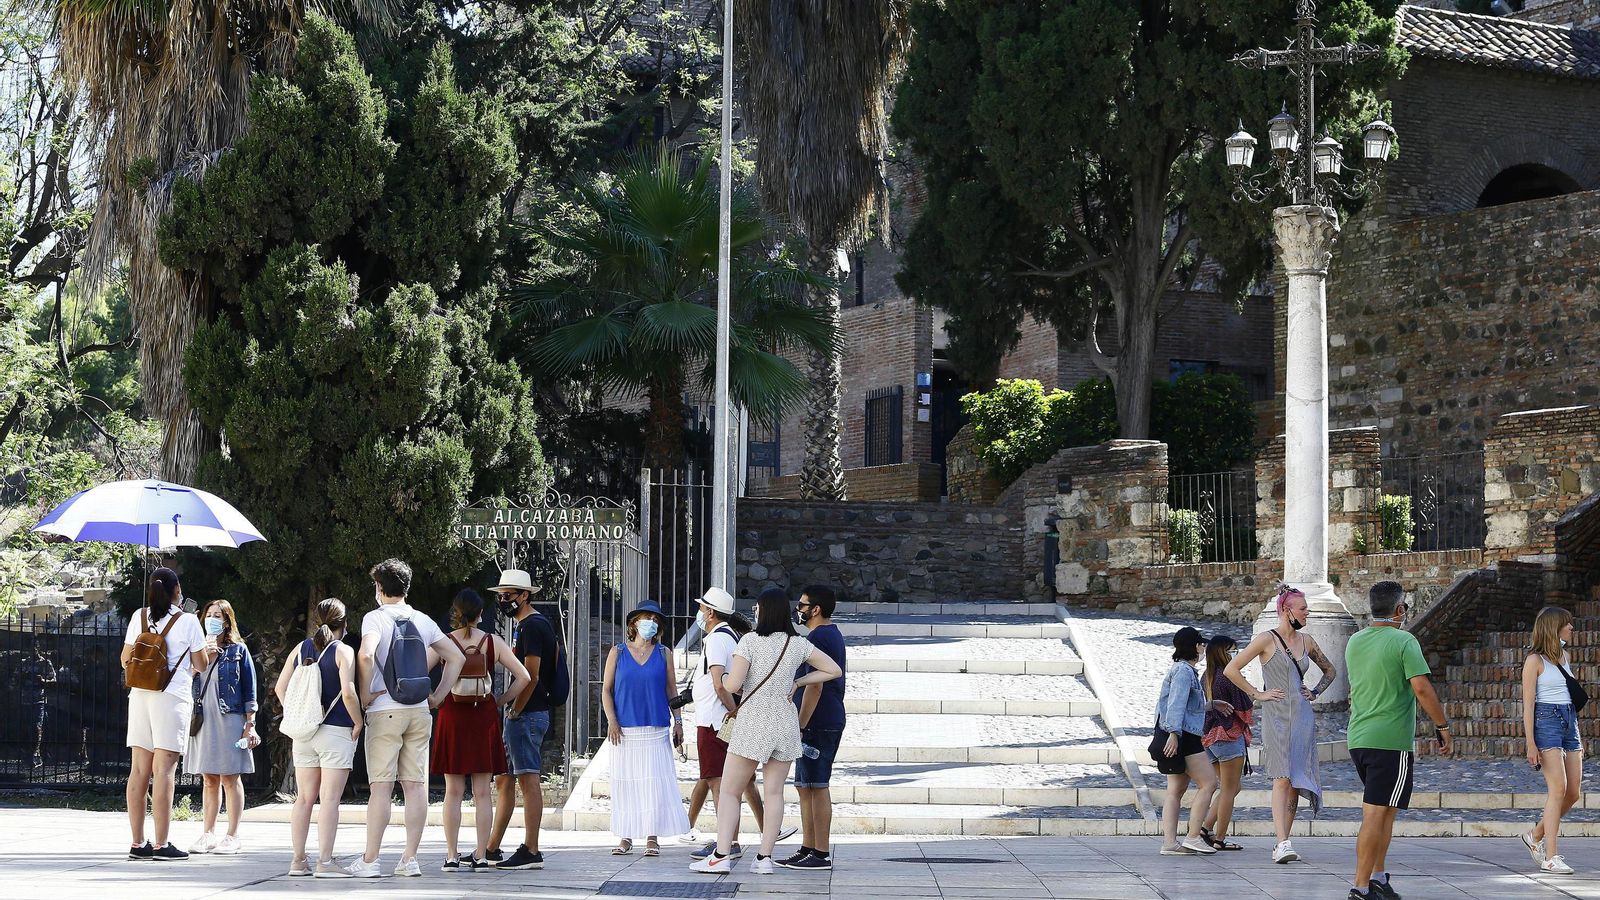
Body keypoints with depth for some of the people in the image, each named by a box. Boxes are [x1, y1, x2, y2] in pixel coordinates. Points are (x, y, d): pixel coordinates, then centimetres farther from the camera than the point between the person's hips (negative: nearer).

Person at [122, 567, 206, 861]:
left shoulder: (139, 617, 8)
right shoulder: (187, 621, -3)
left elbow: (126, 660, 12)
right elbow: (200, 664, 2)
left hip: (140, 695, 5)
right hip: (172, 697, -5)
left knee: (139, 770, 6)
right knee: (164, 769, -6)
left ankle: (138, 843, 8)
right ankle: (161, 845, -8)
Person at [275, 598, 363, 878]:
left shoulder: (301, 649, 8)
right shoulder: (342, 651, -8)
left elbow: (280, 688, 8)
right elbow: (348, 692, -19)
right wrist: (358, 723, -6)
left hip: (303, 735, 5)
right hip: (336, 731, -5)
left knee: (304, 798, 10)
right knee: (330, 799, -4)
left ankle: (298, 860, 12)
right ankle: (325, 861, -7)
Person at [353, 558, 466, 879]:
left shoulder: (375, 618, -5)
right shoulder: (423, 621, 12)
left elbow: (366, 654, -24)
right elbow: (456, 658, 14)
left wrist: (365, 694, -12)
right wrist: (437, 696, 14)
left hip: (384, 711, -4)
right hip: (419, 711, 4)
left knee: (381, 786, -4)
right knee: (416, 785, 4)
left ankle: (370, 860, -3)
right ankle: (410, 858, 5)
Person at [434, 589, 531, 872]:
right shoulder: (493, 642, 0)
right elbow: (523, 677, 0)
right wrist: (501, 701, 8)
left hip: (452, 718, 0)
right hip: (484, 719, 1)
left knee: (453, 791, 4)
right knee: (483, 792, 4)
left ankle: (451, 856, 2)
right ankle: (481, 856, 2)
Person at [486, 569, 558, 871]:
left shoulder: (531, 626, -13)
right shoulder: (543, 624, 19)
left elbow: (531, 677, -19)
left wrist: (514, 711, -13)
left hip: (525, 716, -11)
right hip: (527, 715, 11)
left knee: (528, 781, -9)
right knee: (503, 781, 14)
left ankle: (531, 852, -9)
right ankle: (491, 849, 20)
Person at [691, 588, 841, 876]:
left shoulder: (750, 641, -10)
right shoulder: (798, 644, 4)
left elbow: (732, 684, -15)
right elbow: (833, 670, 10)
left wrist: (725, 677, 8)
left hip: (752, 722, -4)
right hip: (785, 720, 4)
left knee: (729, 790, 2)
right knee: (774, 791, 6)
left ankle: (721, 855, -7)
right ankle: (764, 857, 2)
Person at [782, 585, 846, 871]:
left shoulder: (817, 638, -15)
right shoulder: (834, 635, 19)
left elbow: (814, 686, -21)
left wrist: (800, 726, -20)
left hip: (817, 725, -11)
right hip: (830, 722, 11)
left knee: (816, 787, -8)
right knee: (805, 787, 14)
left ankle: (821, 855, -6)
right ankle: (808, 850, 18)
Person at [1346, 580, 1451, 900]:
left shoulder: (1354, 642, 11)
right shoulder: (1404, 641, -9)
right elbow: (1422, 688, -16)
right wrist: (1442, 726, -7)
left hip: (1357, 738, 7)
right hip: (1391, 740, -7)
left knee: (1384, 811, 19)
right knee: (1376, 814, -7)